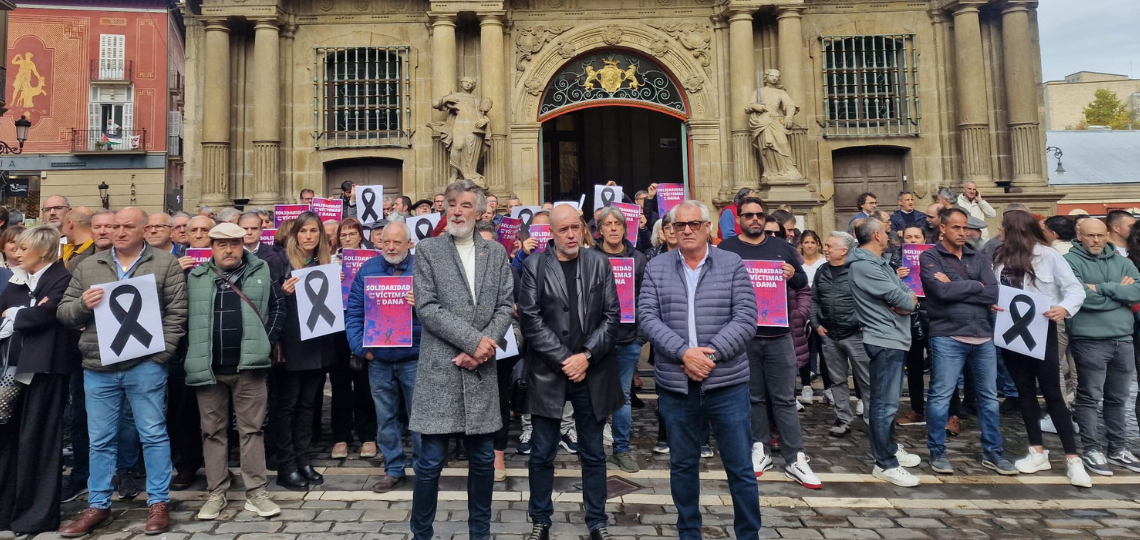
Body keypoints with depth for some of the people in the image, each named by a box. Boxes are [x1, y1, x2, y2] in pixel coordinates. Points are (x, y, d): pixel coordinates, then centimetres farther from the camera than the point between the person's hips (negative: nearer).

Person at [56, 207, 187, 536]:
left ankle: (158, 502, 14)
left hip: (145, 365, -3)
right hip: (98, 367, 4)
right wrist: (82, 304, -11)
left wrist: (160, 352, -12)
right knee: (100, 440, 12)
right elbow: (63, 312, 12)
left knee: (153, 434, 3)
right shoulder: (88, 266, 12)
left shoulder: (166, 264, 1)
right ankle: (98, 506, 25)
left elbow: (176, 312, -4)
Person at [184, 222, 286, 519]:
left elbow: (278, 306, 5)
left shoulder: (261, 272, 3)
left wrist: (267, 342, -3)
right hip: (208, 367, 2)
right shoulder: (195, 277, 5)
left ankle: (256, 492, 11)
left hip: (249, 365, -1)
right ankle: (216, 493, 21)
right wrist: (192, 352, 2)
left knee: (251, 429, 4)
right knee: (213, 431, 10)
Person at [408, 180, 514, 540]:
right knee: (431, 461, 2)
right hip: (439, 368, -3)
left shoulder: (496, 253, 10)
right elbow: (426, 307, -7)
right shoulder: (427, 250, 1)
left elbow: (506, 306, 5)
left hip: (482, 368, 3)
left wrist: (483, 346, -10)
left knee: (483, 458, 11)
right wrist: (474, 340, -14)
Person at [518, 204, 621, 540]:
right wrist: (564, 359, -13)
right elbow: (530, 320, -8)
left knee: (593, 454, 12)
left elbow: (611, 315, 0)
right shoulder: (534, 267, -2)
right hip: (548, 372, -1)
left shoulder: (599, 264, 4)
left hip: (592, 372, 2)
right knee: (542, 454, 8)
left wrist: (586, 356, -11)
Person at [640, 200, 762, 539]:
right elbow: (647, 318, -5)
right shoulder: (656, 268, 4)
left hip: (726, 384, -1)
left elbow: (746, 318, -6)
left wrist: (711, 354, -17)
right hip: (675, 386, 1)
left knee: (741, 468, 8)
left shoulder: (732, 264, 1)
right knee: (682, 466, 14)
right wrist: (684, 352, -17)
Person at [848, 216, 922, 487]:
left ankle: (890, 448, 34)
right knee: (885, 403, -6)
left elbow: (907, 292, 12)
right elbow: (896, 296, -21)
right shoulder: (863, 266, -17)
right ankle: (885, 464, 0)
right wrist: (909, 301, 1)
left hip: (895, 338, 11)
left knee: (889, 400, 20)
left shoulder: (879, 263, 17)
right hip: (884, 340, -11)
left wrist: (907, 301, -11)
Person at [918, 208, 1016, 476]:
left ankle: (993, 452, 24)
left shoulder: (979, 258, 11)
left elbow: (993, 294, -3)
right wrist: (975, 285, -4)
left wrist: (956, 288, -10)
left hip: (983, 336, 5)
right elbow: (942, 291, -17)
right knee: (941, 396, 0)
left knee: (989, 397, 12)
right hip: (947, 337, -5)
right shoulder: (929, 257, -1)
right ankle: (937, 452, 12)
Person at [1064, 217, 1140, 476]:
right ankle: (1092, 450, 11)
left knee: (1117, 398, 15)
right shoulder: (1071, 261, -6)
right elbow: (1081, 297, -18)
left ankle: (1117, 449, 27)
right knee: (1089, 397, 2)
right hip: (1089, 341, -5)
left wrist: (1102, 288, -14)